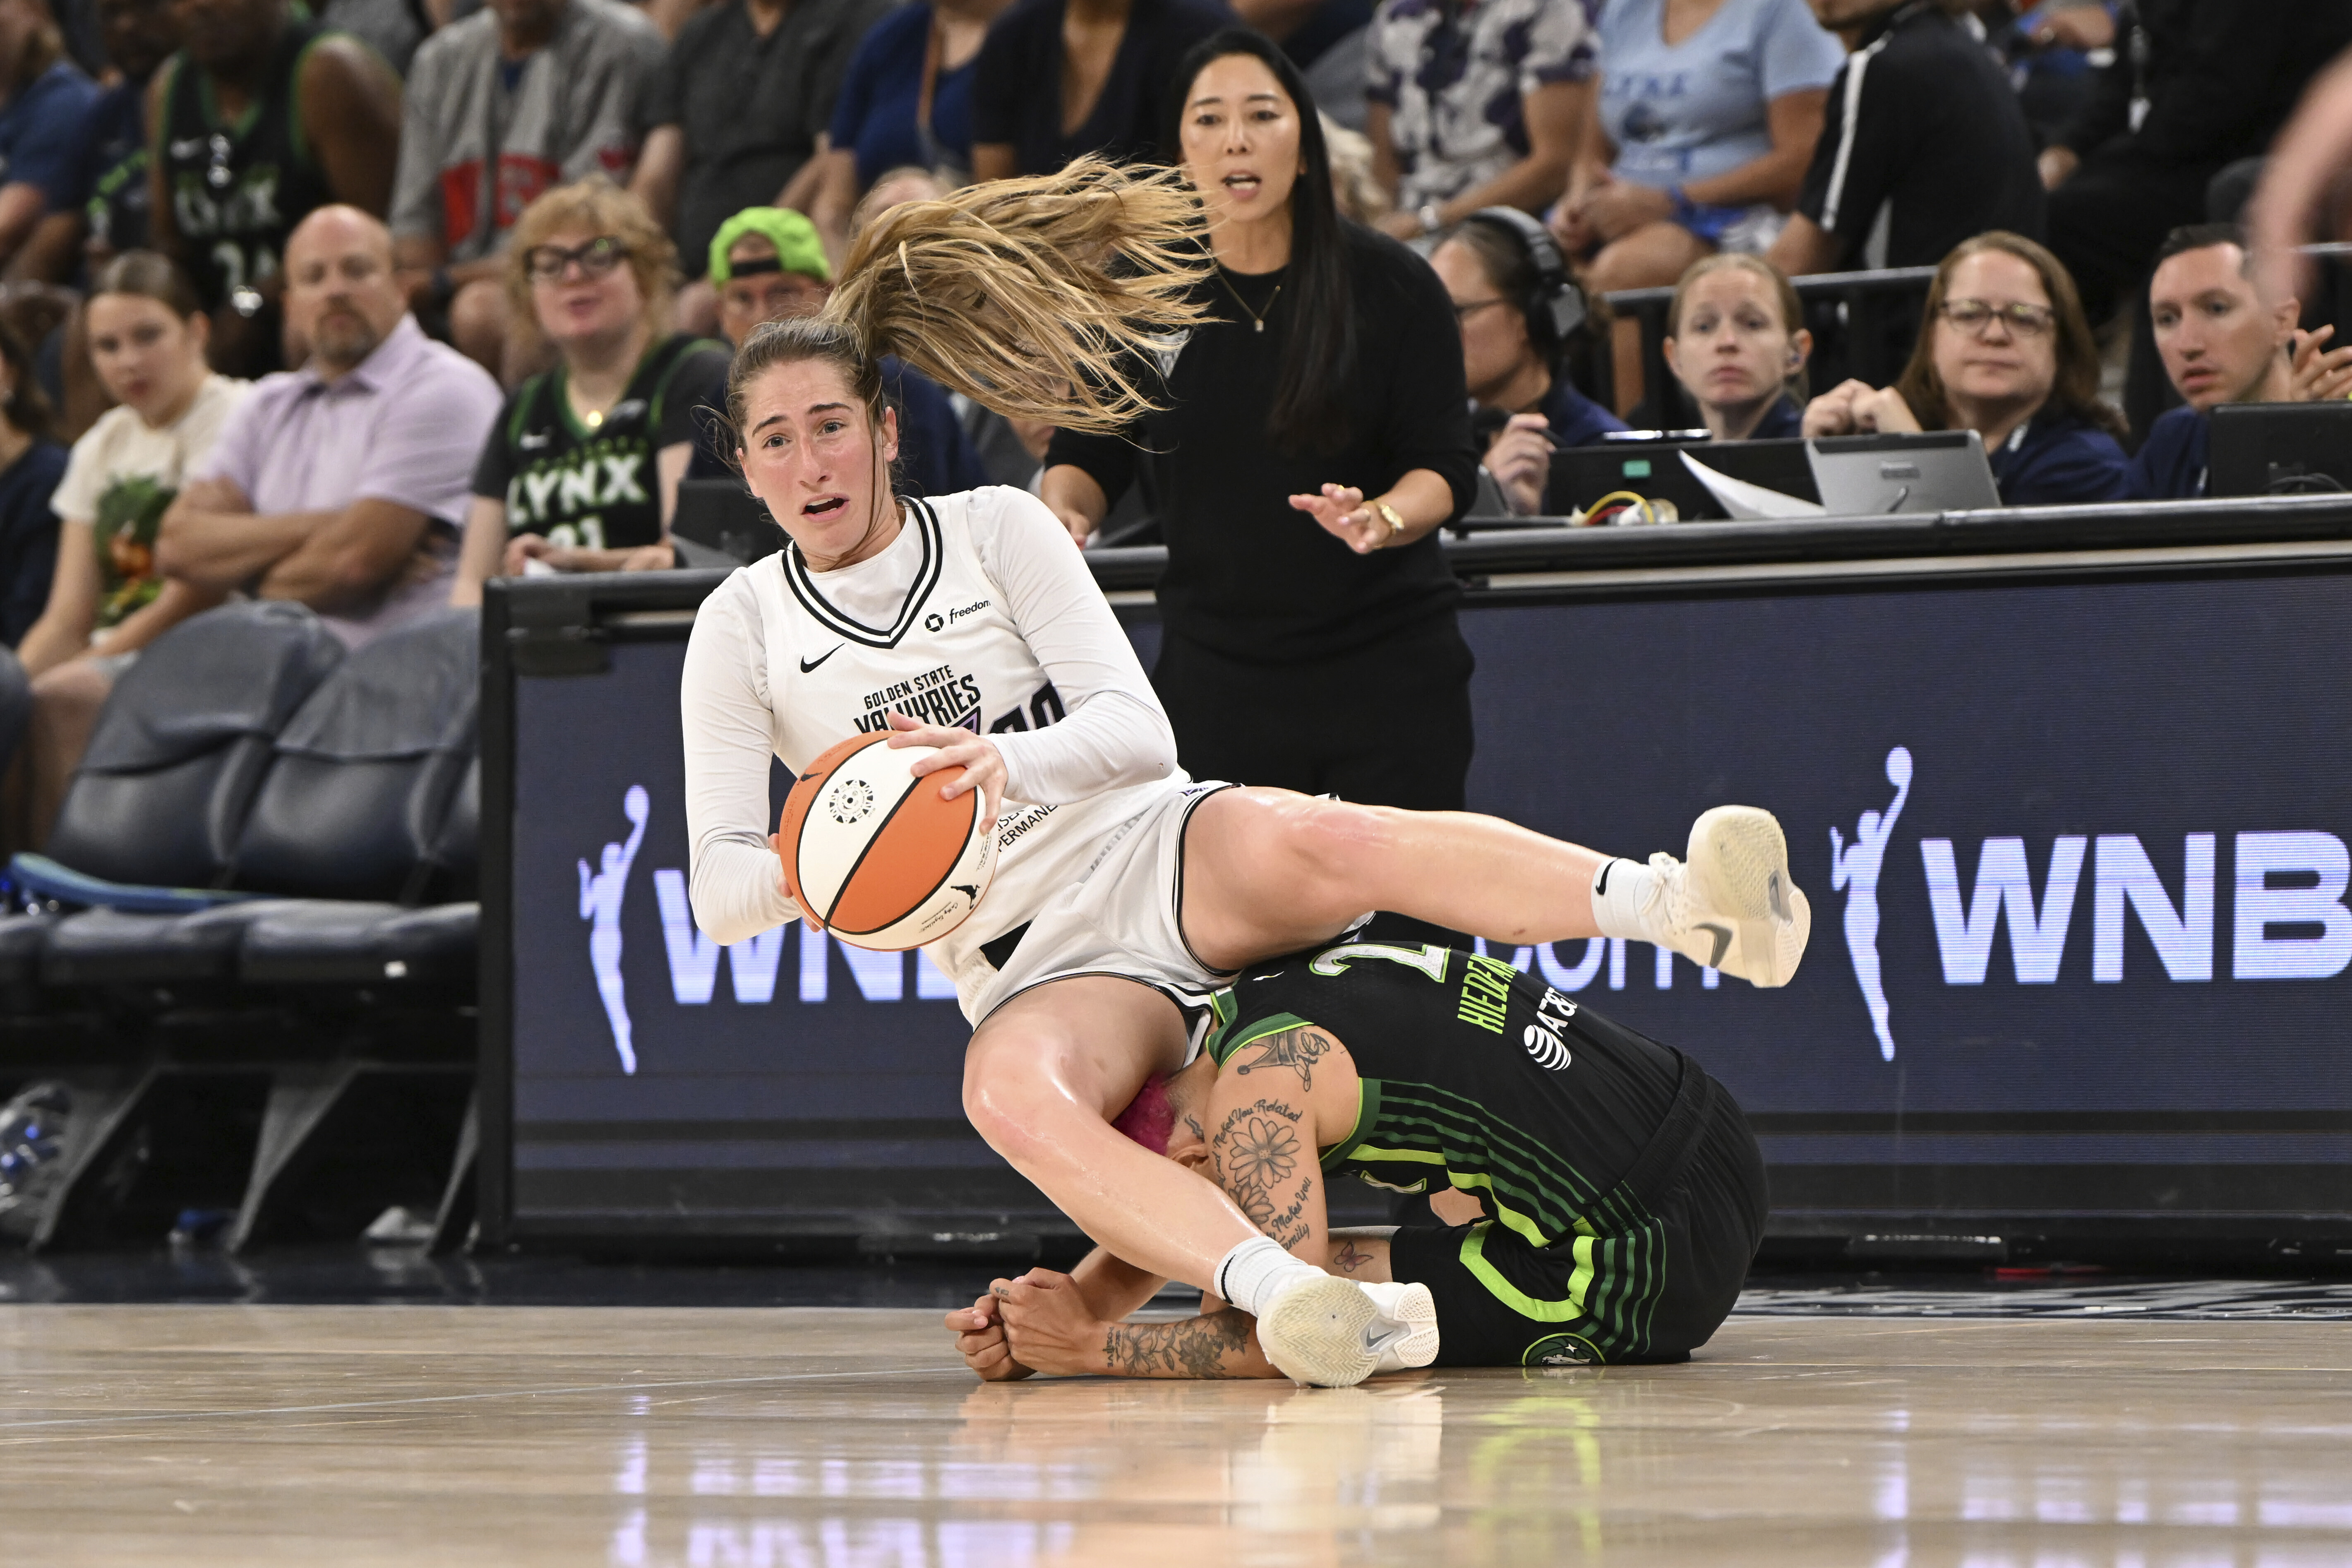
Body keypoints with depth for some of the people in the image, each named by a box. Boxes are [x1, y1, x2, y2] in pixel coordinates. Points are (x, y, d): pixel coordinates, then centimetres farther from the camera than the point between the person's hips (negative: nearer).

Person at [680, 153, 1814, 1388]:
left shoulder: (996, 529, 5)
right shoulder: (741, 631, 7)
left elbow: (1137, 729, -4)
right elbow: (716, 892, 1)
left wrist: (1008, 761, -25)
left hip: (1160, 856, 0)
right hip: (1035, 968, 0)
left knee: (1309, 840, -36)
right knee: (1012, 1099, -37)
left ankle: (1684, 907, -53)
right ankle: (1277, 1290, -58)